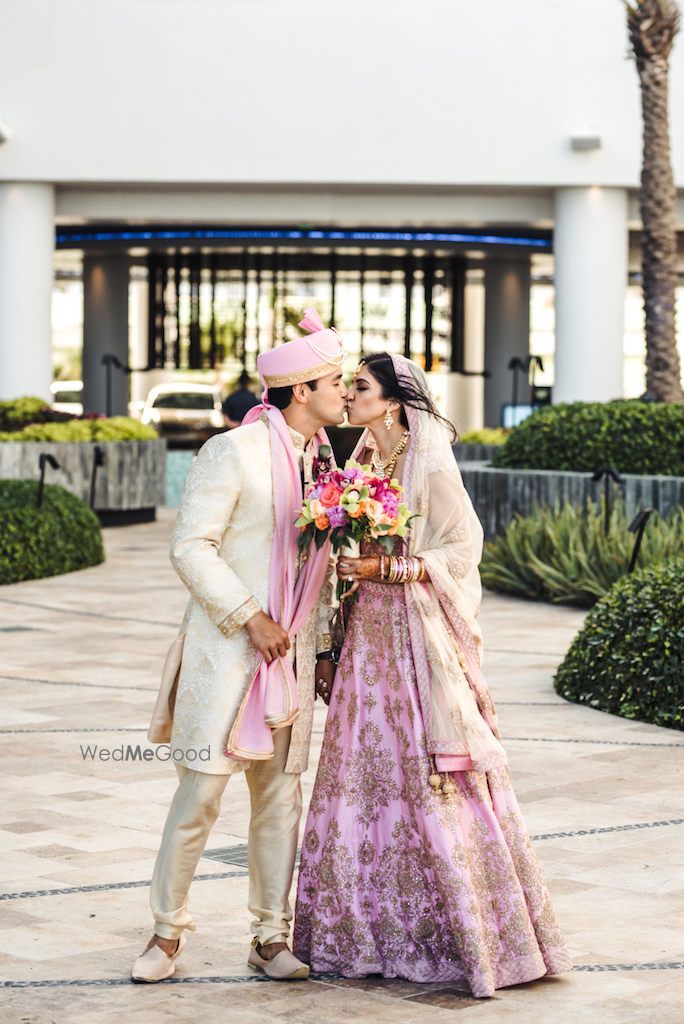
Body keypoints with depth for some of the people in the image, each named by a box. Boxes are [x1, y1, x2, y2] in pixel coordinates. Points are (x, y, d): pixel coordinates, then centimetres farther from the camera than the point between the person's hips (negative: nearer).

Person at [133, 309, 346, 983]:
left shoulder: (320, 461, 13)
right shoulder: (234, 452, -9)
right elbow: (191, 548, -12)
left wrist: (323, 646, 15)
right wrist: (250, 618, -15)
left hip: (291, 652, 6)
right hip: (225, 648, -6)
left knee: (280, 795, 7)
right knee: (200, 793, -5)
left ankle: (270, 939, 16)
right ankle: (168, 932, 10)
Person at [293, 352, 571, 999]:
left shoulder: (429, 464, -10)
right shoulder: (365, 462, 13)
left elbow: (463, 547, -13)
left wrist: (382, 568, -18)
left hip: (419, 642, -8)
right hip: (368, 639, 8)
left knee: (431, 780, -5)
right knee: (364, 776, 7)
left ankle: (474, 939, 5)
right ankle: (374, 929, 15)